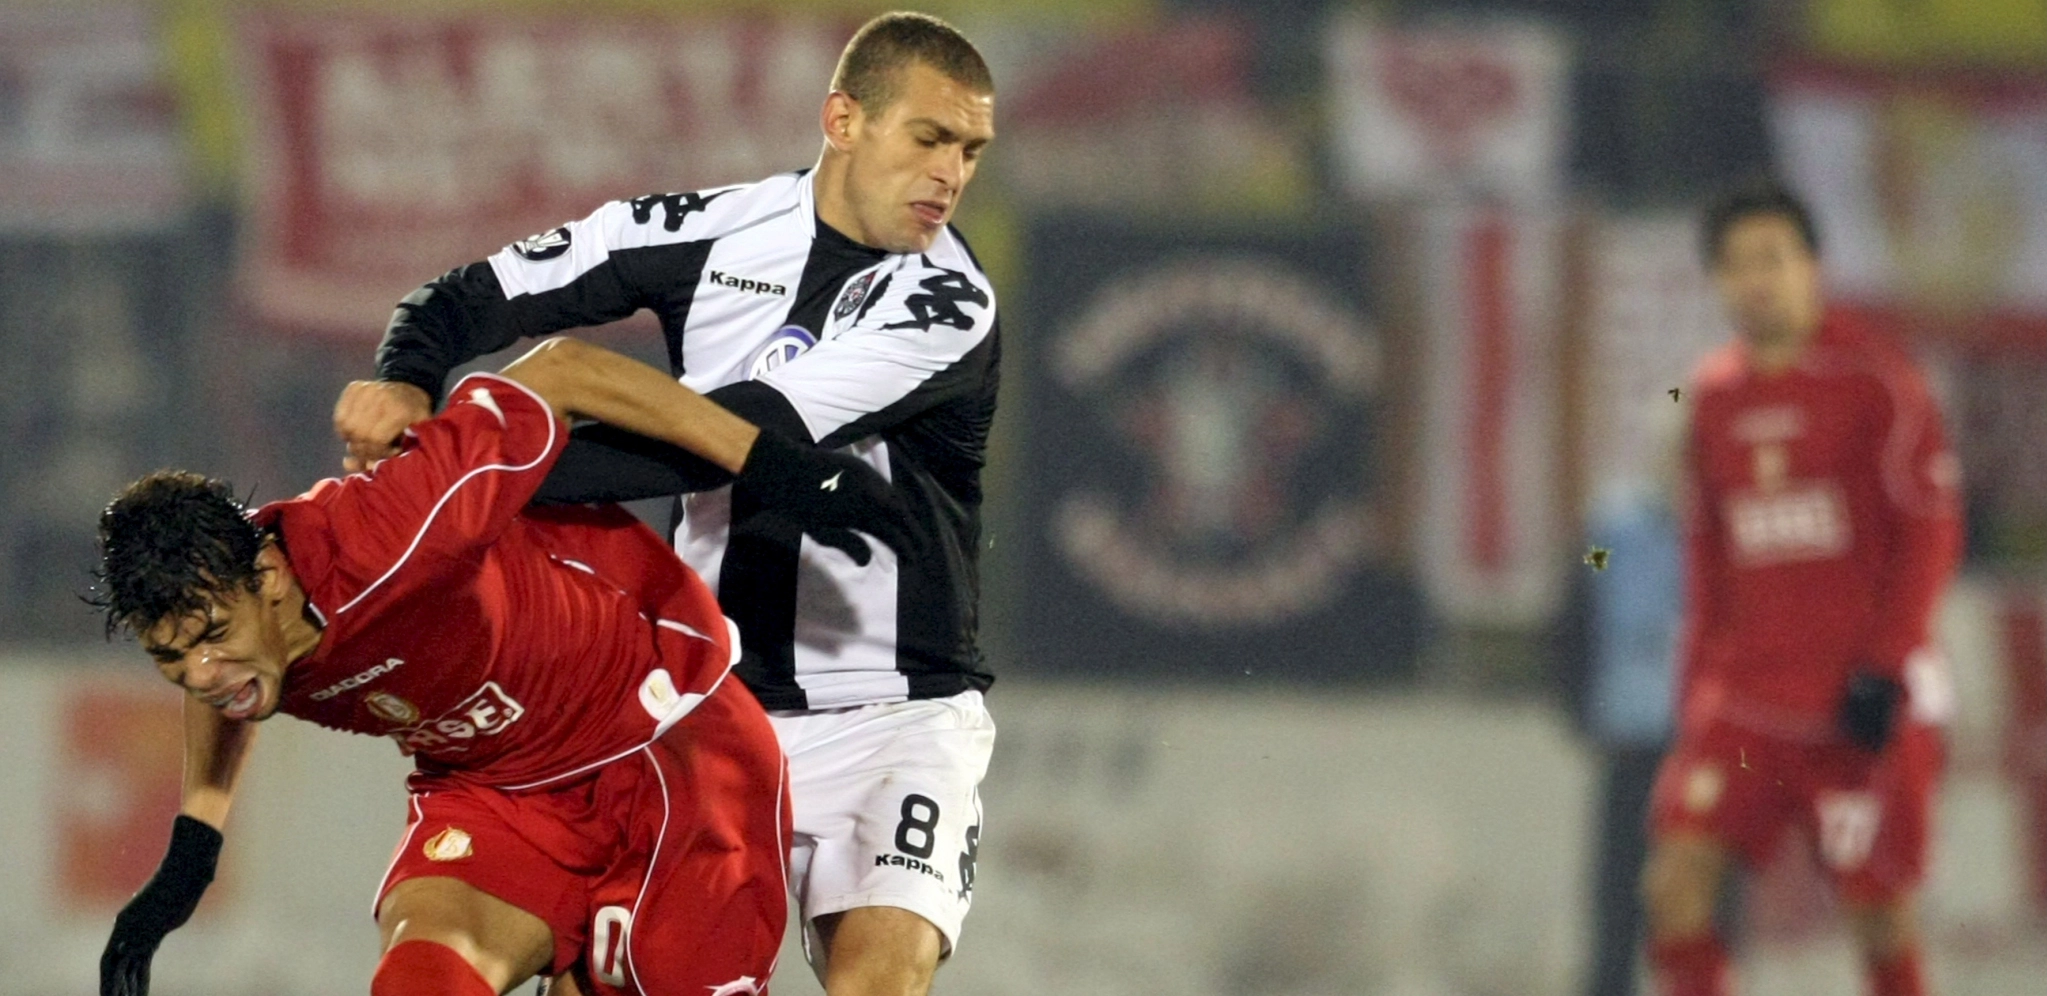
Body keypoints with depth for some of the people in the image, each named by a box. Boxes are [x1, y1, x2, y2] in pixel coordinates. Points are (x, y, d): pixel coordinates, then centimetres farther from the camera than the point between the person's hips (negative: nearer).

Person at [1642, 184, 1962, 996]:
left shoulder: (1873, 380, -4)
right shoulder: (1714, 397, 12)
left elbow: (1930, 532, -6)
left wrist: (1885, 664, -13)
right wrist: (1696, 690, 14)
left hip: (1859, 705, -4)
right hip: (1745, 700, 4)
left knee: (1879, 910, -2)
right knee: (1676, 880, -11)